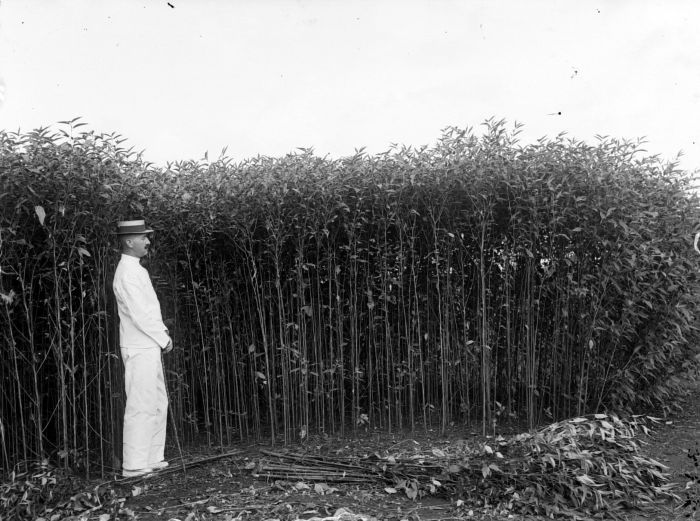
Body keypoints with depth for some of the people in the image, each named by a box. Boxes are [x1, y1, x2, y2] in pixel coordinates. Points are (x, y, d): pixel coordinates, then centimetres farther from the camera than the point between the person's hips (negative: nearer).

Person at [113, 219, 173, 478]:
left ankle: (152, 458, 24)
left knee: (158, 404, 15)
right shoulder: (127, 274, -16)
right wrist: (163, 339, -11)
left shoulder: (138, 270, 15)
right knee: (141, 407, -5)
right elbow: (139, 315, -20)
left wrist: (164, 333, 8)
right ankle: (133, 465, 4)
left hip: (150, 348, 10)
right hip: (139, 350, -10)